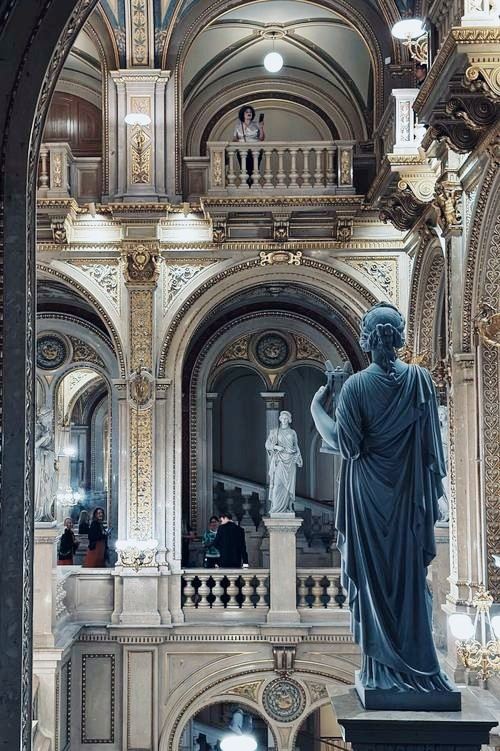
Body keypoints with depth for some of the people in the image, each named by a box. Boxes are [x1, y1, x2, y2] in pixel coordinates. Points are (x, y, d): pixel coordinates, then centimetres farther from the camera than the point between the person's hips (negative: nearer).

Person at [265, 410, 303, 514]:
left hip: (290, 461, 2)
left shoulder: (292, 433, 11)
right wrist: (276, 447, -15)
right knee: (278, 483, -10)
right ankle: (276, 508, -8)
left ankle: (287, 507, 4)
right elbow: (267, 444, 2)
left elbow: (296, 447, 14)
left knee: (289, 484, 0)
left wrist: (299, 459, 3)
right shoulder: (274, 431, 5)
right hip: (279, 460, -2)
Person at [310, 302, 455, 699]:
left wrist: (316, 408, 0)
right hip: (409, 495, 2)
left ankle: (381, 669, 11)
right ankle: (418, 667, 15)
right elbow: (432, 443, 0)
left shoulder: (356, 386, -11)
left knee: (373, 578, 7)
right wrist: (433, 491, 9)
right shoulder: (421, 379, -3)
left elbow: (346, 445, -12)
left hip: (368, 496, -2)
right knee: (410, 576, 11)